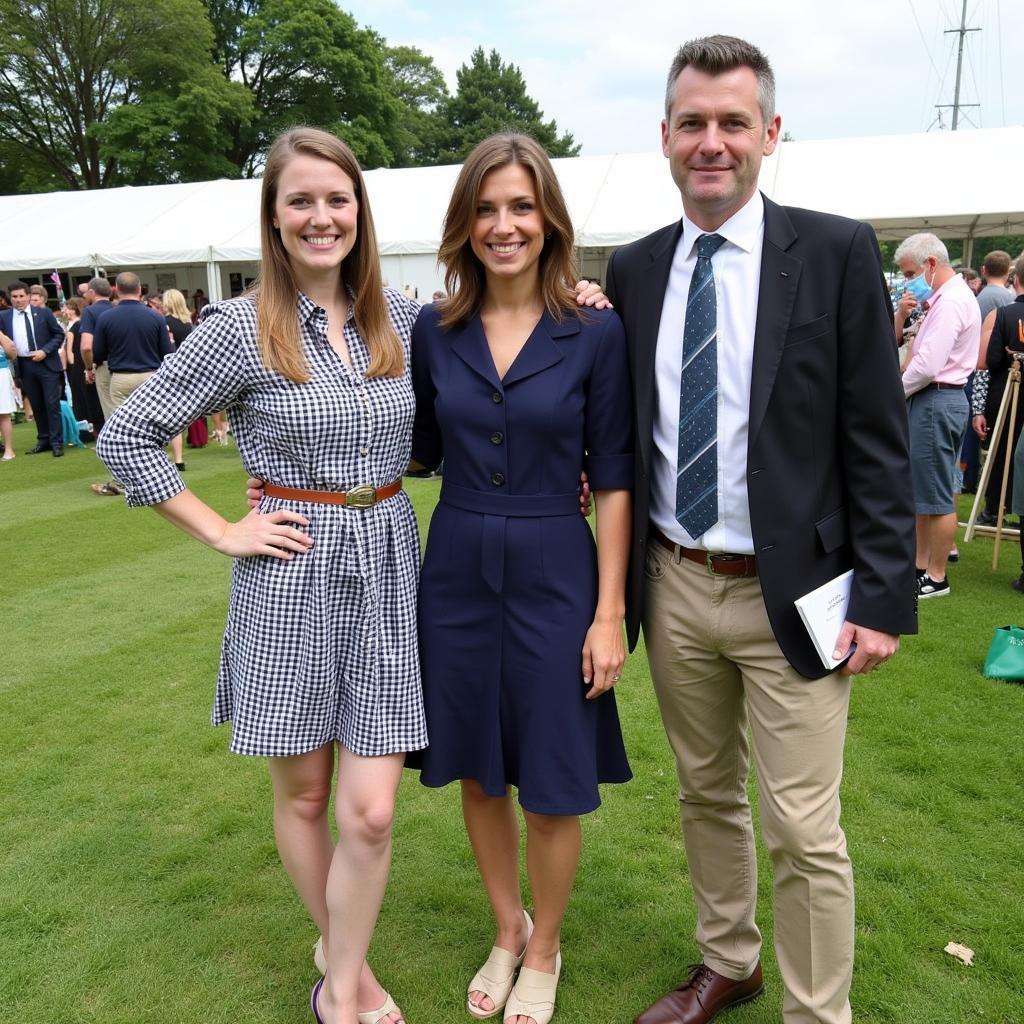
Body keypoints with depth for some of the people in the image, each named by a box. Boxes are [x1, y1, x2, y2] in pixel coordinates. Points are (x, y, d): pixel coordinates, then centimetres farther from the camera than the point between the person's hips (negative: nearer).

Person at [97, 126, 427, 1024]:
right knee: (303, 795, 14)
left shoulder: (401, 320, 3)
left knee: (371, 813, 2)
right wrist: (222, 532, -6)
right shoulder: (240, 328, -7)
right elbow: (126, 438, -3)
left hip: (386, 570, 2)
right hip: (291, 577, -2)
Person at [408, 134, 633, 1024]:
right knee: (477, 769, 17)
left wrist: (609, 612, -9)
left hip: (553, 575, -3)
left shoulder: (596, 333, -6)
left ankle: (543, 951, 36)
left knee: (553, 783, 10)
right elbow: (419, 452, 11)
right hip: (457, 574, 3)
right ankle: (507, 929, 41)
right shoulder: (435, 331, 2)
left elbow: (613, 482, -5)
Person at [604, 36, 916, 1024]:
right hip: (674, 584, 4)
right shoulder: (633, 270, 5)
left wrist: (883, 598, -10)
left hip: (791, 595, -4)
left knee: (802, 831, 3)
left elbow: (876, 442, -7)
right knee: (705, 795, 19)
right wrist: (621, 572, 3)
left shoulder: (837, 253, -6)